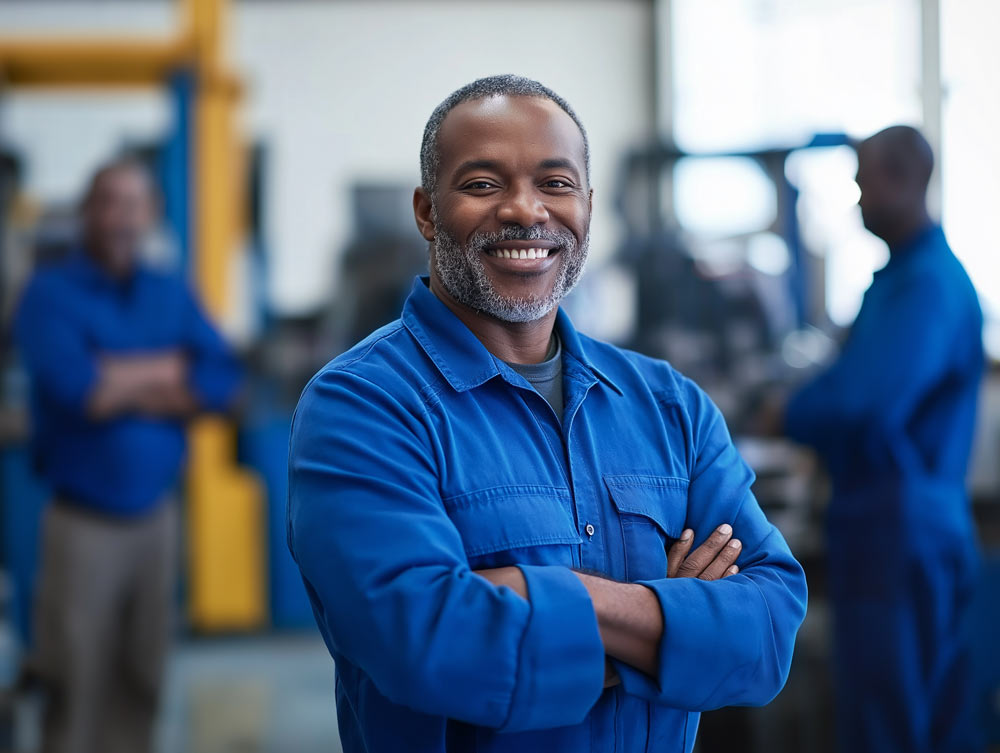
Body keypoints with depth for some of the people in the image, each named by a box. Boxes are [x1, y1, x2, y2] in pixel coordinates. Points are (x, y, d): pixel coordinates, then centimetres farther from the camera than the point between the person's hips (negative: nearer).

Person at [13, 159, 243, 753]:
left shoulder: (173, 296, 9)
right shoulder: (51, 294, -4)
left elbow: (224, 383, -3)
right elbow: (75, 387, -19)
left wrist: (121, 383, -11)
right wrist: (169, 371, -6)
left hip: (156, 517, 4)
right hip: (83, 521, -4)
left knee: (141, 682, 8)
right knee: (74, 687, -3)